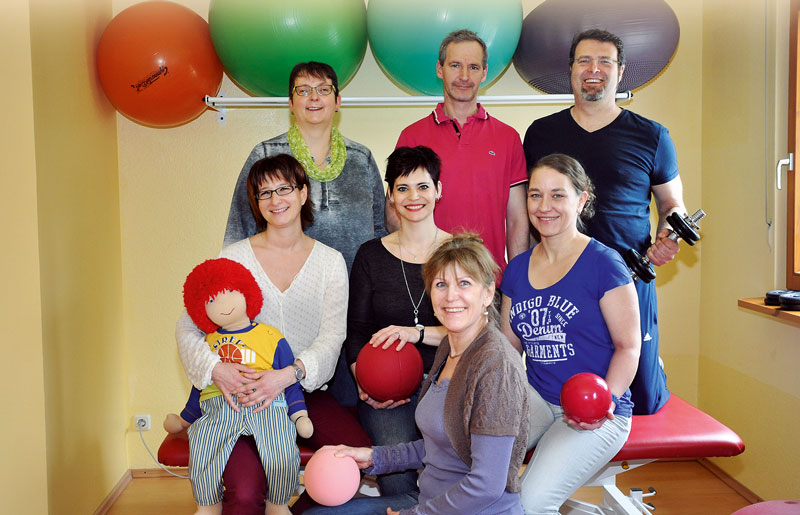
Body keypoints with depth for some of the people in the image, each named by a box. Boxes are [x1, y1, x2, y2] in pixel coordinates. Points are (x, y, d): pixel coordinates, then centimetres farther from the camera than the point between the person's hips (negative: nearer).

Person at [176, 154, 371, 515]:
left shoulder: (330, 262, 6)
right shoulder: (233, 258, 3)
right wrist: (215, 368, -19)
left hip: (305, 392, 2)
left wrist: (290, 374, -21)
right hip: (242, 397, -2)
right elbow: (187, 328, 1)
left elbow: (332, 337, -2)